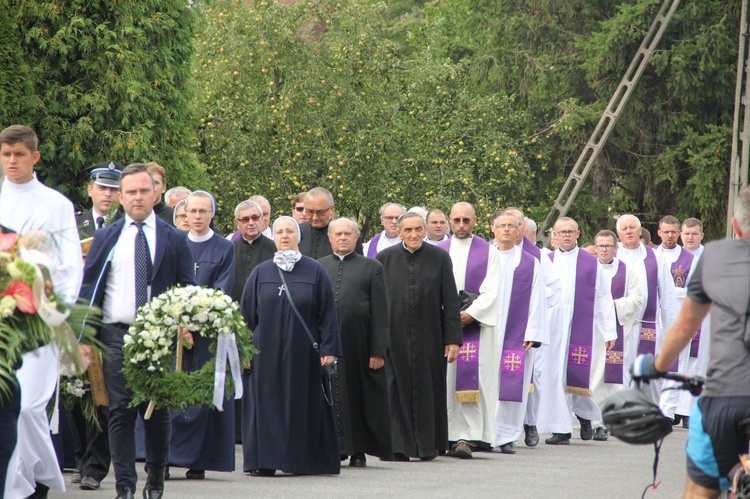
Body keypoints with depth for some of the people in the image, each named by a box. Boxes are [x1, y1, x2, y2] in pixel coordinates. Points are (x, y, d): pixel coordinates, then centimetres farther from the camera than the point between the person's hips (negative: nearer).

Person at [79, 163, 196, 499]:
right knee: (121, 412, -5)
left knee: (158, 411, 5)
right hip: (116, 335, 0)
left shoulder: (174, 240, 7)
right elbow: (88, 288, 6)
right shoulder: (106, 238, 9)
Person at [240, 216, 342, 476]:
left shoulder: (315, 271, 2)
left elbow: (327, 312, 0)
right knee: (267, 403, -1)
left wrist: (328, 348, -7)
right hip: (267, 352, 1)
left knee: (304, 403, 1)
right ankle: (265, 460, 1)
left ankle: (302, 459, 8)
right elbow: (247, 313, 8)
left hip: (303, 352, -1)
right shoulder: (261, 273, 7)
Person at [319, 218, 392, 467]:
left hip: (358, 345, -2)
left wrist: (378, 351, -7)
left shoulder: (372, 267, 7)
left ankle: (359, 451, 9)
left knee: (360, 398, 2)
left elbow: (380, 313, 1)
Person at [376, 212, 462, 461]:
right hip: (395, 336, 0)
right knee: (398, 391, 1)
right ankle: (399, 446, 6)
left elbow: (450, 301, 0)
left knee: (429, 391, 6)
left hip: (429, 337, 0)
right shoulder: (385, 258, 3)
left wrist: (453, 338, -5)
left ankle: (428, 445, 15)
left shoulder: (440, 258, 1)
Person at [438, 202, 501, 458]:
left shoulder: (488, 252, 5)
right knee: (446, 378, 0)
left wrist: (470, 313, -15)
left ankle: (468, 436, -16)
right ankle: (449, 435, 4)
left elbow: (491, 292, -2)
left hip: (476, 323, -3)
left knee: (471, 377, -12)